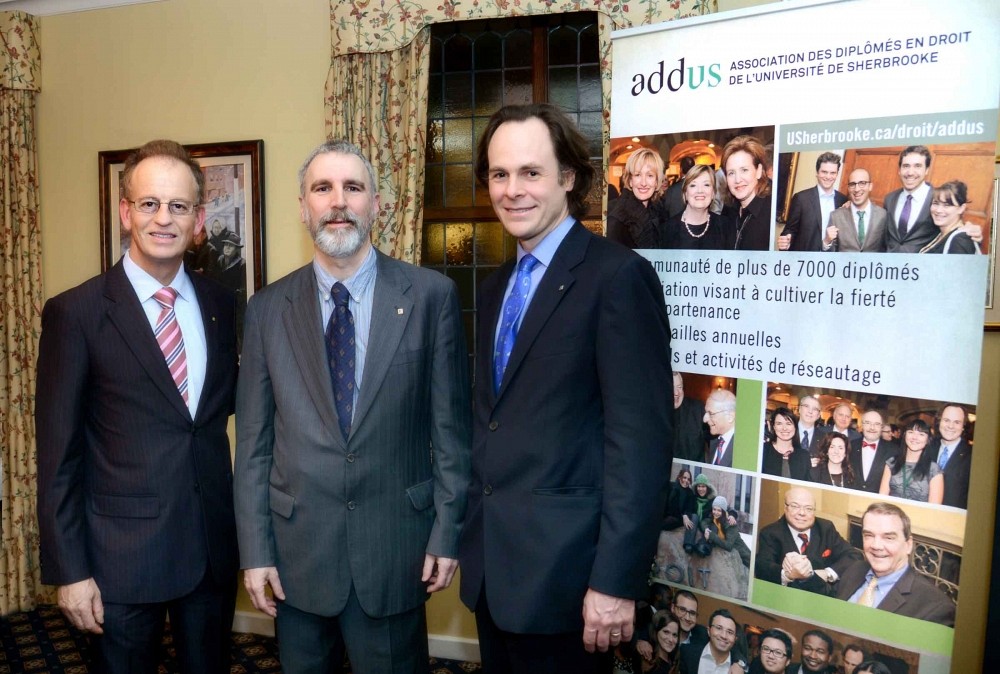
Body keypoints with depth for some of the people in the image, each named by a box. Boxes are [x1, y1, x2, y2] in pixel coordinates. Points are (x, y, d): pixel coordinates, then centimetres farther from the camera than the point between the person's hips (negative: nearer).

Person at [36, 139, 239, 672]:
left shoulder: (220, 302, 3)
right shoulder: (75, 312, -9)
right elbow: (58, 454, -8)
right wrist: (68, 571, -8)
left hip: (214, 545, 4)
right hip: (120, 554, -4)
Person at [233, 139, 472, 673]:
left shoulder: (431, 296, -6)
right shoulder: (268, 308, 1)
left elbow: (450, 424, -3)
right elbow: (253, 441, 3)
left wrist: (447, 531, -3)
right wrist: (254, 550, 1)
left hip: (396, 547, -1)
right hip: (296, 547, 2)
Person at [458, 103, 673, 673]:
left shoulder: (618, 275, -14)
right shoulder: (497, 287, 11)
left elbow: (640, 440, -19)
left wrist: (617, 580, -19)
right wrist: (472, 535, 12)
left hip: (561, 569, -7)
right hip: (491, 564, 7)